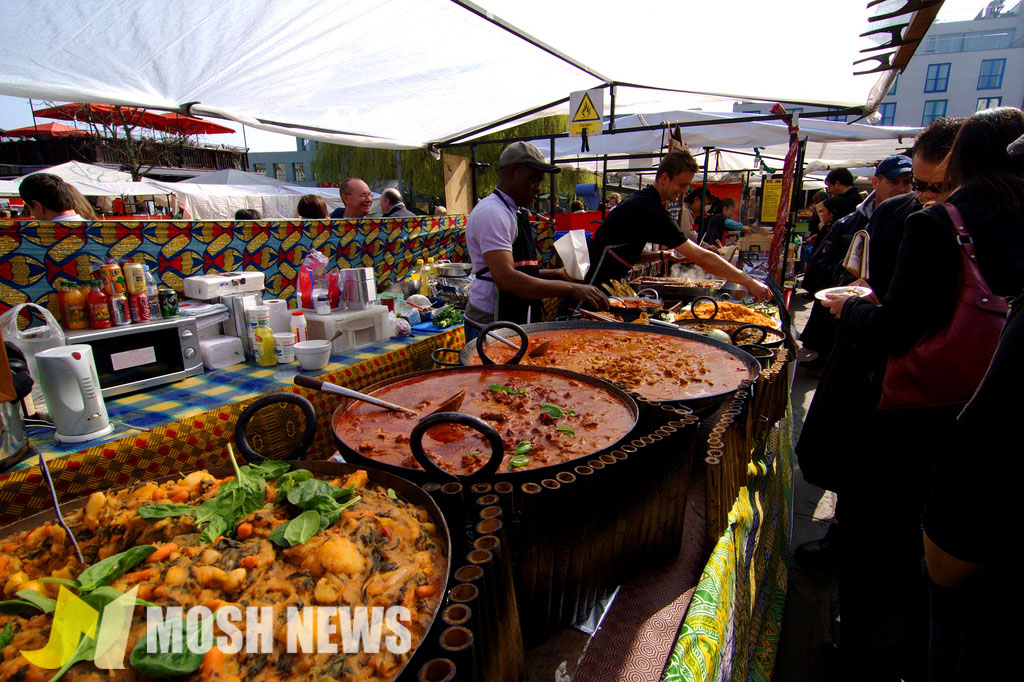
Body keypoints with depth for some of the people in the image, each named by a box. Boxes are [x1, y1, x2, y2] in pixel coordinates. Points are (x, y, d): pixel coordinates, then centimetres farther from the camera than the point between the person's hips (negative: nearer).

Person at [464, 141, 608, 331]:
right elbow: (506, 279, -27)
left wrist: (554, 274, 10)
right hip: (490, 323, -9)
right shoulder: (491, 212, -15)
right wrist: (570, 289, -27)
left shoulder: (516, 213, 17)